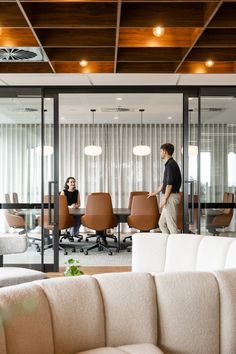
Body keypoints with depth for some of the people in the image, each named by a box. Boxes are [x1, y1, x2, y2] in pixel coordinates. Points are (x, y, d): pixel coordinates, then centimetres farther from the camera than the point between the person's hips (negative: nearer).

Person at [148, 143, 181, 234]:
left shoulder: (170, 165, -15)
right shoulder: (170, 164, 17)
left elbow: (169, 184, -21)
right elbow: (164, 183, 26)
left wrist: (164, 199, -19)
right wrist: (154, 193, 35)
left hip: (171, 197, -10)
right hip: (170, 197, 10)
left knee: (171, 225, -6)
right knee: (162, 223, 14)